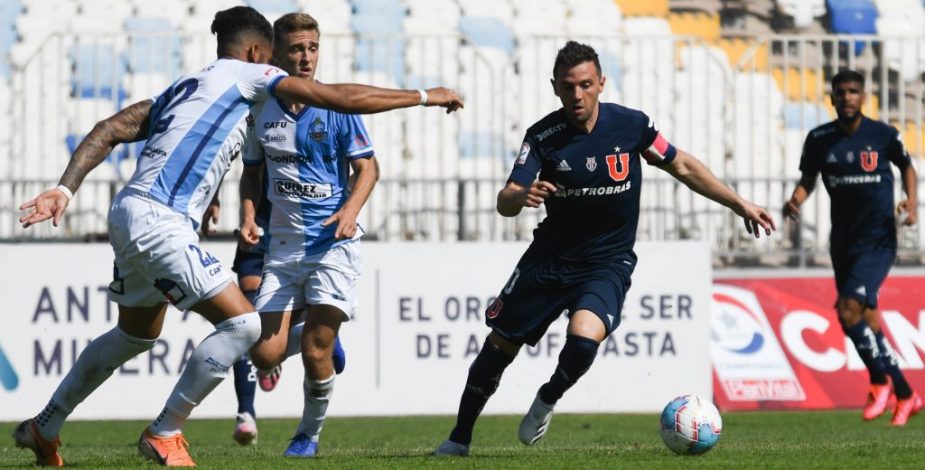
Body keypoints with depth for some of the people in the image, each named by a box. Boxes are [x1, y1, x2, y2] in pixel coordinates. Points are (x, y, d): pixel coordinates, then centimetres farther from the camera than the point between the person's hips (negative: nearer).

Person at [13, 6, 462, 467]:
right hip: (158, 221, -9)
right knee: (242, 323, -9)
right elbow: (342, 98, -1)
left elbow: (108, 131, 14)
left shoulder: (182, 87, 25)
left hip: (129, 216, 9)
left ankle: (43, 428, 38)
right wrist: (424, 96, 7)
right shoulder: (247, 74, 2)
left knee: (136, 334, 28)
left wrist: (65, 189, 7)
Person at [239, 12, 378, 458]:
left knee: (314, 352, -11)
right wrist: (248, 218, 0)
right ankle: (320, 332, 29)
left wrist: (350, 210, -20)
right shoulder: (261, 111, 4)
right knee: (266, 354, -5)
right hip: (284, 243, 3)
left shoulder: (335, 107, -5)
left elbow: (367, 167, -3)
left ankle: (310, 434, 14)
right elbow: (251, 171, 17)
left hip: (333, 240, -3)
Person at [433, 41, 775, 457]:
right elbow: (505, 204, -20)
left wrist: (740, 205, 7)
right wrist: (521, 196, -45)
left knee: (583, 339, -28)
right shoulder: (542, 137, -13)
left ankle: (548, 400, 5)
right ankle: (460, 438, 27)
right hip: (549, 259, 1)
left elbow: (681, 167, 6)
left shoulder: (631, 125, -10)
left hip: (607, 263, -1)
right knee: (499, 345, 6)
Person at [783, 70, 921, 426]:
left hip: (878, 240, -5)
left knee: (849, 308, -21)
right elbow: (807, 180, 11)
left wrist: (911, 201, -6)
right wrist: (795, 200, -10)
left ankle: (880, 380, -2)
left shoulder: (883, 135, -5)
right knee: (868, 322, 8)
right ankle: (905, 396, 22)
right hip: (843, 243, 5)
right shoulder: (819, 139, 2)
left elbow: (907, 168, 11)